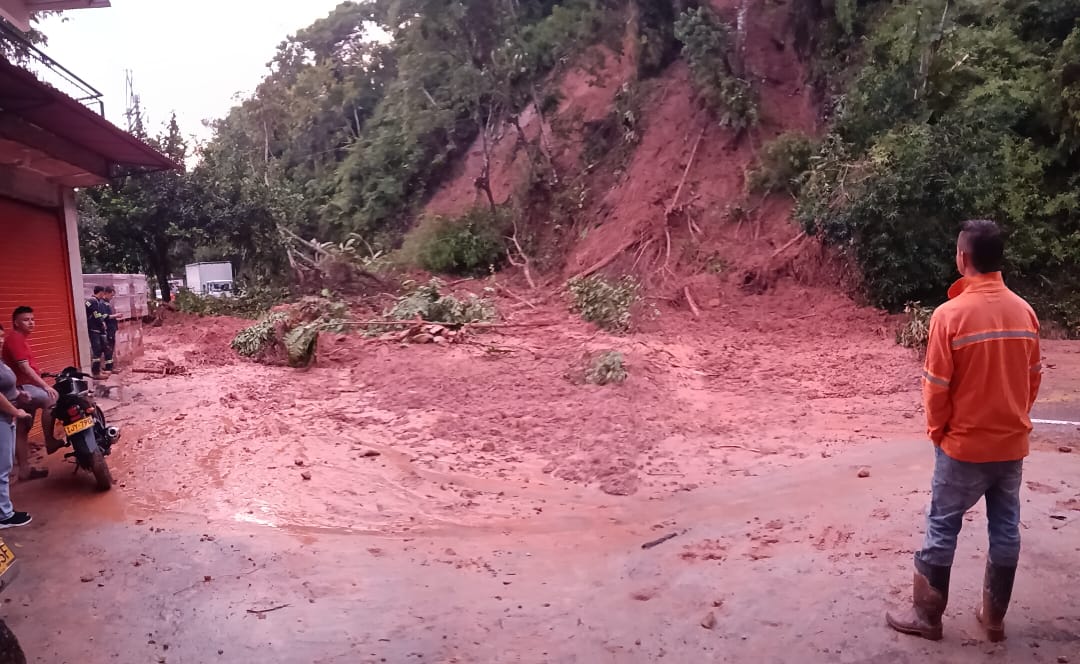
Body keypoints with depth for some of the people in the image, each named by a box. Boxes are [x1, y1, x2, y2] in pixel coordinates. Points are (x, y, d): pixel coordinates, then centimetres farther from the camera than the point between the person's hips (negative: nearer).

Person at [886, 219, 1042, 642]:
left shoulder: (950, 314, -18)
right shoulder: (1024, 311, -1)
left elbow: (936, 386, -15)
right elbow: (1035, 377, 7)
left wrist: (936, 430, 1)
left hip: (964, 445, -5)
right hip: (1012, 444, 5)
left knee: (942, 529, 7)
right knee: (1006, 529, 15)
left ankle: (926, 616, 17)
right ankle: (994, 617, 28)